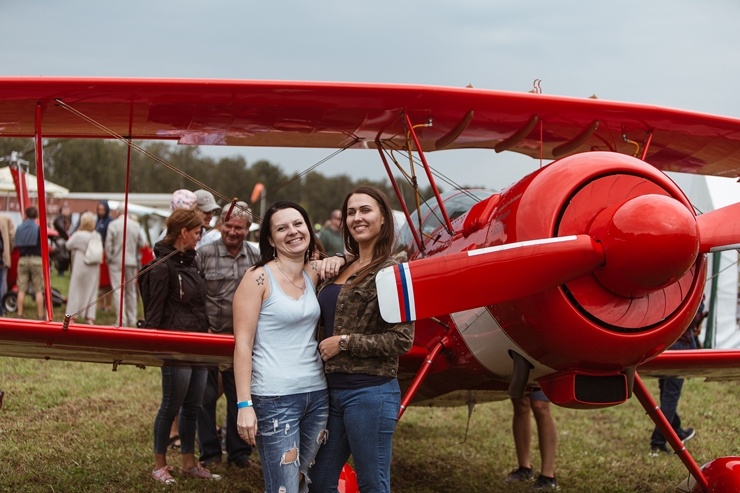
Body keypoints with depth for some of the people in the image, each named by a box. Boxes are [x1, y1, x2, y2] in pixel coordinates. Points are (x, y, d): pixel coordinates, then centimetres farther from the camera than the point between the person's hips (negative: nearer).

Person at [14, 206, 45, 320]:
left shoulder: (19, 228, 3)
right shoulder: (39, 228, -8)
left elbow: (16, 245, 6)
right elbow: (43, 246, -8)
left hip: (22, 260, 3)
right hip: (36, 259, -3)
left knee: (21, 289, 9)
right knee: (38, 290, 1)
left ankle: (20, 314, 9)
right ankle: (40, 316, 1)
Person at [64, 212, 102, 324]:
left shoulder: (78, 235, -15)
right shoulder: (97, 235, -6)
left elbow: (68, 245, -4)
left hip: (80, 265, -3)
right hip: (93, 267, 3)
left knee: (76, 289, 8)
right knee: (91, 290, 9)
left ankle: (72, 315, 11)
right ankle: (90, 317, 9)